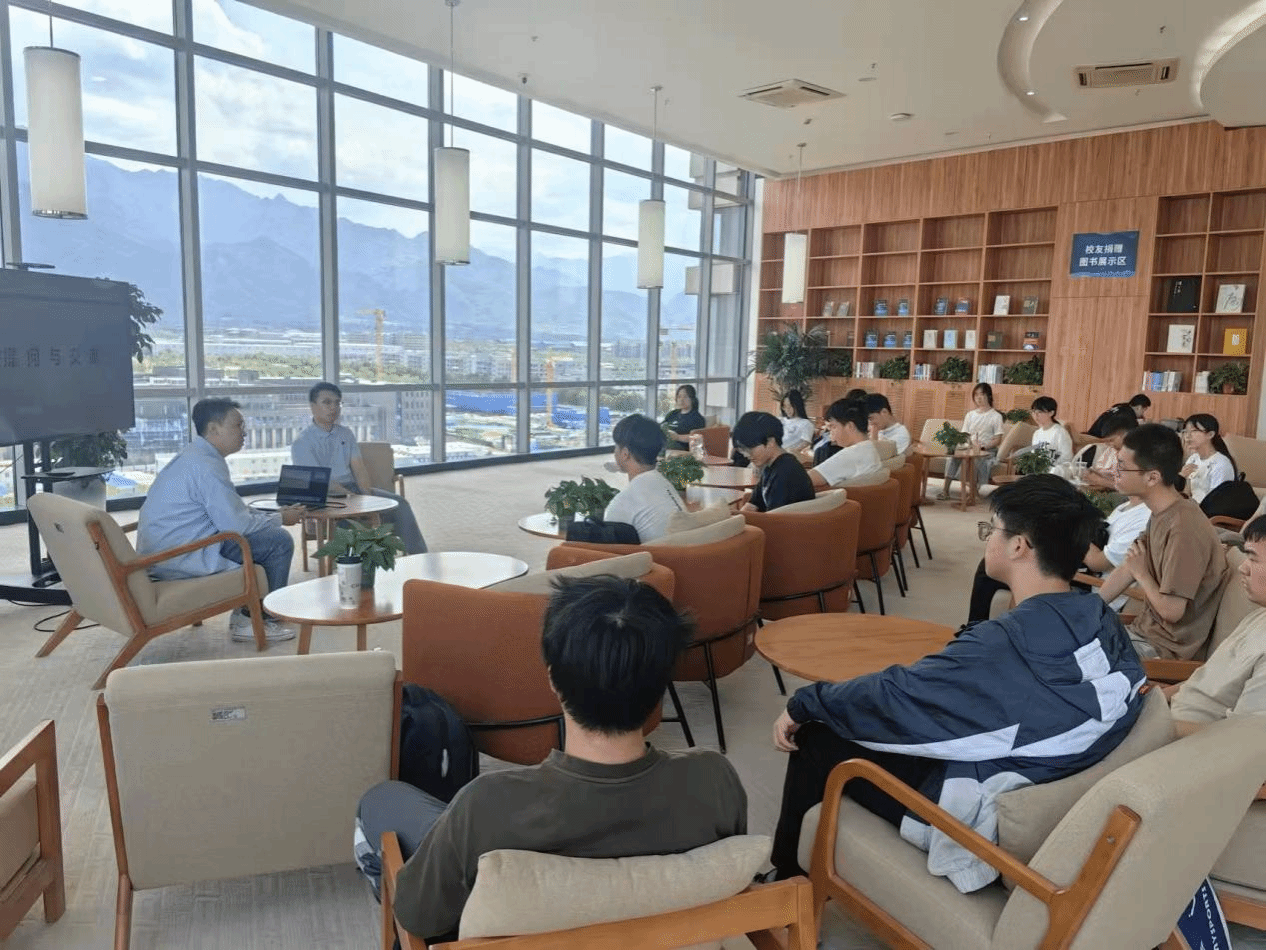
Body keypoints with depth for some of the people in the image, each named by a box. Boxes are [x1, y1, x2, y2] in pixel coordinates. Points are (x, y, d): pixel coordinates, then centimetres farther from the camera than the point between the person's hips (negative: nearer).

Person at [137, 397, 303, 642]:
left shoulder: (192, 456, 14)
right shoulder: (206, 465, -20)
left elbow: (233, 509, 22)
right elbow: (236, 525, -21)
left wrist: (274, 515, 14)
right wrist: (279, 519, -4)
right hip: (181, 558, -11)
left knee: (266, 531, 20)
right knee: (279, 541, -8)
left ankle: (246, 616, 20)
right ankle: (262, 620, 6)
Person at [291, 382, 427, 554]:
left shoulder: (346, 434, 15)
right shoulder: (302, 443, -4)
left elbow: (358, 468, 6)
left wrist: (367, 495, -13)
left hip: (353, 487, 6)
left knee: (400, 503, -14)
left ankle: (419, 557, -15)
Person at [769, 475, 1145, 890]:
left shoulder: (1006, 644, -29)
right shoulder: (1104, 622, -5)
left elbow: (895, 695, -21)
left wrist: (802, 703, -6)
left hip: (980, 817, -8)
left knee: (817, 735, 4)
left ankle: (790, 881, 25)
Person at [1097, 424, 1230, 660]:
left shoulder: (1183, 529, -28)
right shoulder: (1161, 514, 1)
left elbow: (1171, 611, -24)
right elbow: (1126, 569, 11)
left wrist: (1141, 573, -9)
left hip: (1165, 647, -8)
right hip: (1148, 629, 8)